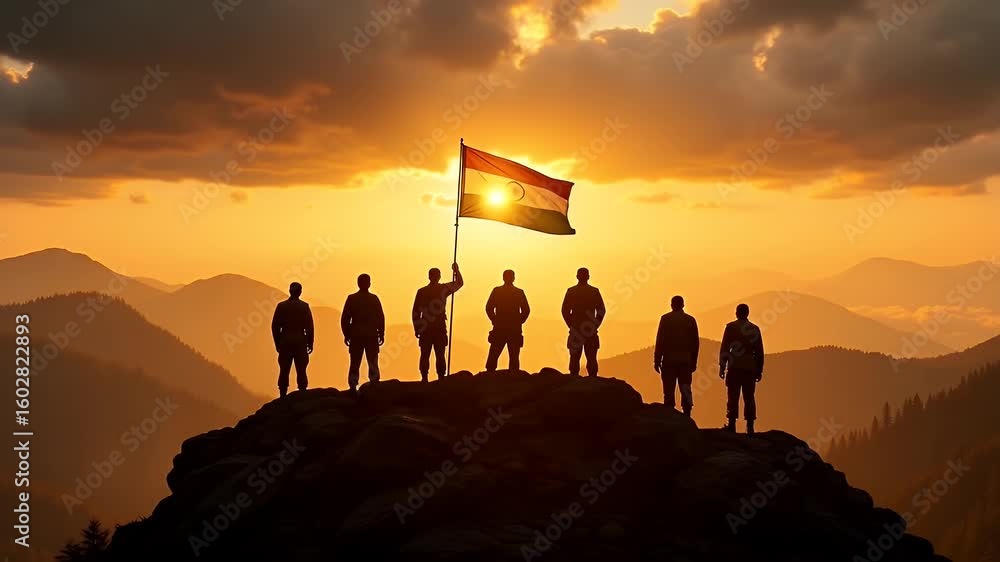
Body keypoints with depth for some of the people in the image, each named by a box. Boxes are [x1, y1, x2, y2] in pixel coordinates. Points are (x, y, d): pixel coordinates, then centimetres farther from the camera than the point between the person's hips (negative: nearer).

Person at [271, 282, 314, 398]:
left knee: (284, 371, 6)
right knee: (301, 370, 3)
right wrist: (310, 343, 3)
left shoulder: (281, 306, 0)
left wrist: (277, 343, 10)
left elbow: (275, 326, 2)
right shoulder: (304, 306, -5)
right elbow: (309, 326, -5)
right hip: (300, 341, -1)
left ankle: (283, 397, 4)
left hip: (285, 341, 1)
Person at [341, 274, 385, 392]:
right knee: (373, 364, 6)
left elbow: (344, 319, -2)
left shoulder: (351, 299, -2)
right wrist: (381, 334, 4)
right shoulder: (374, 299, -3)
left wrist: (346, 335, 6)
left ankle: (353, 387, -2)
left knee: (355, 364, 5)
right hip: (372, 335, 0)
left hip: (356, 335, 0)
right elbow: (381, 318, -4)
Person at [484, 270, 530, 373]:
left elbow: (489, 308, -2)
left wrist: (494, 320, 9)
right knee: (514, 358, 4)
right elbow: (526, 310, -2)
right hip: (515, 330, 0)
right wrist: (518, 322, 8)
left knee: (493, 357, 4)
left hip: (499, 329, 0)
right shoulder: (519, 292, 1)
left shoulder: (497, 291, 0)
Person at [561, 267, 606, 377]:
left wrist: (571, 325, 5)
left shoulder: (571, 291, -2)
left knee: (574, 358, 4)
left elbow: (565, 310, -4)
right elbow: (601, 310, -1)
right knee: (591, 359, 5)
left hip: (575, 330, 0)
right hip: (591, 331, 0)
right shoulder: (594, 291, 0)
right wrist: (595, 325, 6)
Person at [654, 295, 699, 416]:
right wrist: (694, 361, 15)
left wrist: (657, 360, -2)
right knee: (686, 391, 6)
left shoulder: (666, 319, -2)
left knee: (669, 391, 0)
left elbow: (660, 341, -6)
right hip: (686, 361, 3)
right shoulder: (690, 320, 7)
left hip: (669, 361, -3)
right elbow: (696, 343, 8)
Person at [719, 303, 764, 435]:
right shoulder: (755, 329, 9)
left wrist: (722, 366, 0)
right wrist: (759, 370, 15)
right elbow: (759, 351, 10)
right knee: (749, 397, 5)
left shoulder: (731, 327, 0)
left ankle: (732, 424, -5)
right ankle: (750, 427, 1)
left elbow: (724, 348, -3)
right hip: (750, 368, 2)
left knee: (733, 396, -1)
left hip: (734, 368, -2)